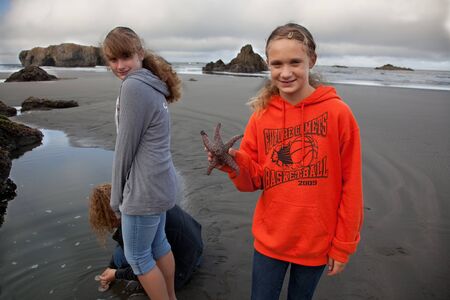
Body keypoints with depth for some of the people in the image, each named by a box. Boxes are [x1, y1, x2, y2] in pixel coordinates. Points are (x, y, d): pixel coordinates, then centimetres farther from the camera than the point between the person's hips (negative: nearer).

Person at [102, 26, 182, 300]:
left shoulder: (134, 86, -18)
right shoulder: (153, 84, 10)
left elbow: (125, 147, -16)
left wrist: (117, 197, -5)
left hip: (144, 190, -9)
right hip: (161, 183, 9)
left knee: (137, 257, 10)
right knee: (158, 244, 24)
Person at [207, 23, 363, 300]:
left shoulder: (338, 113, -14)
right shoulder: (261, 115, -6)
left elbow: (351, 187, -9)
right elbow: (254, 180, -3)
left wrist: (343, 245, -4)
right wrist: (235, 163, -23)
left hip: (317, 242, -1)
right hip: (270, 238, 2)